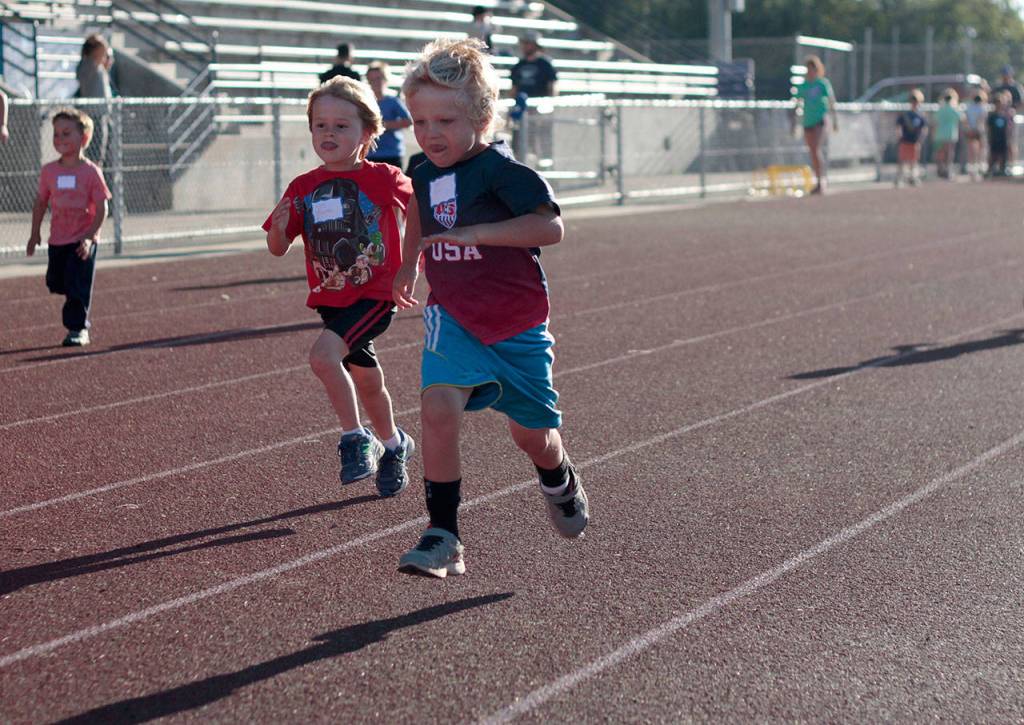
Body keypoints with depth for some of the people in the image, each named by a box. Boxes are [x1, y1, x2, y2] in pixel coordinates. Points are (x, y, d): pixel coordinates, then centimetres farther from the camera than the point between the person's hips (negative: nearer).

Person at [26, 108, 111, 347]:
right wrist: (35, 234, 11)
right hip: (57, 240, 5)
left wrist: (89, 237, -18)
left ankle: (77, 328, 4)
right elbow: (41, 202, 12)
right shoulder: (49, 171, 3)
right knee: (56, 282, 7)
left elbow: (101, 209, -10)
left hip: (83, 241, -5)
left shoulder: (91, 172, -10)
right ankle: (80, 321, 25)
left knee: (77, 285, -6)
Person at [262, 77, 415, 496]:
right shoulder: (304, 188, 0)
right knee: (366, 380, 19)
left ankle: (356, 440, -10)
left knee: (323, 355, -26)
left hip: (376, 293, -5)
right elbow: (277, 249, 3)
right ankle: (394, 445, 43)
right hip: (331, 299, 5)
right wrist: (279, 227, -18)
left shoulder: (383, 179, -9)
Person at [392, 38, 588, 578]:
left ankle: (560, 484, 49)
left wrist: (475, 233, -31)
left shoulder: (502, 170, -17)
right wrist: (408, 265, 33)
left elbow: (550, 226, -29)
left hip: (517, 323, -3)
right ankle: (442, 538, -18)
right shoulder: (424, 173, 3)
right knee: (438, 407, -23)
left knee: (531, 432, 11)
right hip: (452, 317, 3)